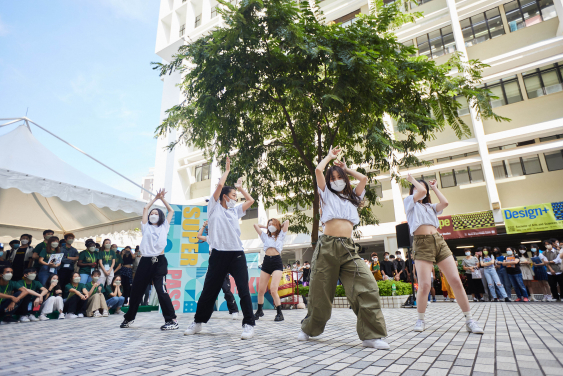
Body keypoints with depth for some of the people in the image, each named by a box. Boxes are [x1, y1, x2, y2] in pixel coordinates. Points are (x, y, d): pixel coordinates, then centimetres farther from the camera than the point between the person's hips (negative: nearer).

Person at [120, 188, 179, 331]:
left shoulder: (164, 227, 14)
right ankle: (128, 318, 29)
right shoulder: (146, 227, 17)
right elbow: (145, 208, 17)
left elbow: (171, 211, 16)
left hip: (160, 261, -3)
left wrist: (162, 198, 19)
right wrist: (155, 197, 22)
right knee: (136, 290, 10)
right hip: (145, 261, 3)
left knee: (161, 291, -10)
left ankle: (172, 320, -6)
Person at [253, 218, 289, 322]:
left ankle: (279, 313, -5)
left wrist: (279, 227, 22)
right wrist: (266, 227, 27)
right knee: (261, 290, 2)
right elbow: (256, 225, 24)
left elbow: (287, 222, 8)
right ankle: (259, 311, 22)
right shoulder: (265, 236, 22)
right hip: (266, 262, 3)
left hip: (277, 262, -3)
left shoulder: (281, 236, 15)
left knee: (273, 290, -17)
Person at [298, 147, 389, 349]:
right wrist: (329, 156, 23)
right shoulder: (327, 195, 16)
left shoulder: (352, 197, 25)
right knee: (320, 290, 4)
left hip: (349, 248, 3)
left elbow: (363, 178, 15)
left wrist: (346, 168, 28)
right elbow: (318, 170, 6)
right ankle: (309, 329, 25)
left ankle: (371, 335, -5)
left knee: (367, 287, -13)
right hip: (328, 246, -2)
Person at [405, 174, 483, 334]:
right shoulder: (409, 201, 11)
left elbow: (445, 203, 7)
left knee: (456, 281, -2)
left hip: (439, 241, 5)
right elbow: (420, 192, -7)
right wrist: (412, 181, 10)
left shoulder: (430, 206, 26)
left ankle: (469, 320, 7)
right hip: (422, 244, -5)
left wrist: (434, 188, 19)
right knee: (424, 286, -12)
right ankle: (420, 320, 6)